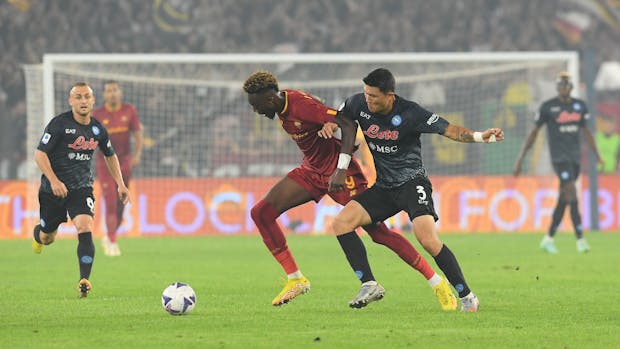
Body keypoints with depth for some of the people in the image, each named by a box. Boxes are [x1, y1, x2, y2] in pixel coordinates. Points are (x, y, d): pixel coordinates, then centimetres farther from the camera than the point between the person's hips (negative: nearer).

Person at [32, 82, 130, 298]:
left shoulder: (98, 129, 3)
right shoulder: (59, 124, -12)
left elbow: (110, 156, 20)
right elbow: (40, 154, -14)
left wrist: (120, 184, 11)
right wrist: (54, 181, -26)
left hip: (82, 188, 2)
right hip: (53, 188, -2)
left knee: (85, 229, -22)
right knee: (48, 237, 14)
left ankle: (84, 280, -25)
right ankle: (38, 234, 53)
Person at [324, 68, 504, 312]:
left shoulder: (410, 113, -17)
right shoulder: (359, 104, -4)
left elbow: (449, 130, -16)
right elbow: (339, 117, 18)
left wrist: (480, 136, -30)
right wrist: (328, 125, -3)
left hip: (412, 181, -6)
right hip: (383, 187, 6)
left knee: (427, 239, -25)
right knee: (341, 223, -10)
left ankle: (466, 296, -14)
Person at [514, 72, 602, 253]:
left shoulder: (580, 106, 10)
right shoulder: (547, 107, -3)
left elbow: (586, 131, 18)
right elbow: (533, 132, 1)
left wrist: (598, 155, 12)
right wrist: (520, 159, -1)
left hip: (575, 157, 6)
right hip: (559, 157, -6)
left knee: (563, 200, 9)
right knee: (572, 193, -17)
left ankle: (548, 239, 20)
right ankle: (580, 239, -20)